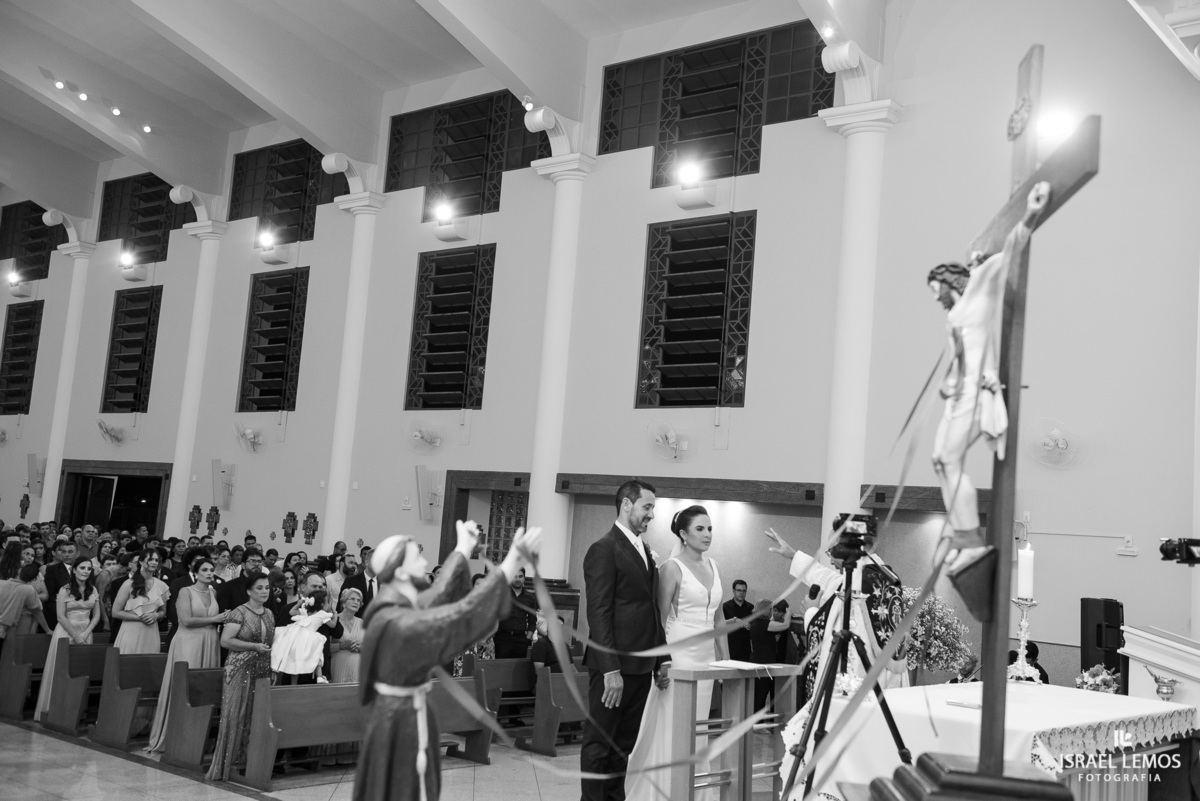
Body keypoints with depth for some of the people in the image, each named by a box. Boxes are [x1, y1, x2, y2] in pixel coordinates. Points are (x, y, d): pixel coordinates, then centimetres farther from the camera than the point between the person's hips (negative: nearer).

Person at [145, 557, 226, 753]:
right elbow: (186, 620, -12)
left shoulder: (214, 593, 14)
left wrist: (223, 619, -4)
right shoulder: (185, 591, -3)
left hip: (210, 645, 5)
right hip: (189, 643, -5)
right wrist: (214, 619, -9)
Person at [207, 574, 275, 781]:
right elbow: (225, 641, -13)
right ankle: (225, 764, 0)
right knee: (235, 715, -6)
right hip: (241, 669, -6)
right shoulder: (240, 613, -7)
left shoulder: (269, 614, 13)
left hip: (263, 671, 6)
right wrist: (254, 647, -18)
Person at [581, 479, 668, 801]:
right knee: (599, 744, 1)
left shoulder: (645, 552, 17)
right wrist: (610, 668, -20)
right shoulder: (604, 549, -10)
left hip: (641, 667, 8)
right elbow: (598, 613, -15)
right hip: (613, 668, -8)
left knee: (624, 745, 13)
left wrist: (661, 660, 13)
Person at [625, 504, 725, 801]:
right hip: (679, 654, -6)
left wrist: (726, 659, 15)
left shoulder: (713, 567, 11)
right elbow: (661, 617, -9)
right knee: (672, 729, -3)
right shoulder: (672, 567, -8)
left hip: (707, 657, 6)